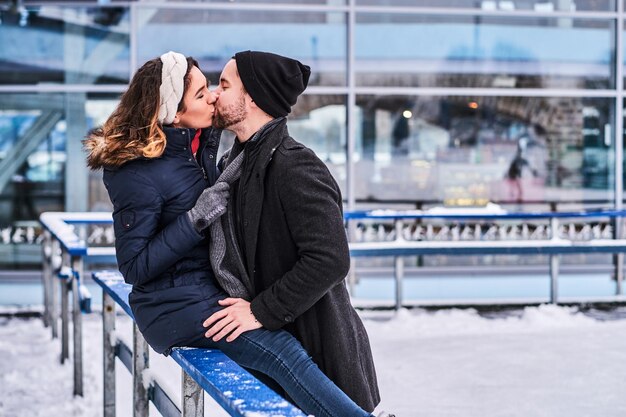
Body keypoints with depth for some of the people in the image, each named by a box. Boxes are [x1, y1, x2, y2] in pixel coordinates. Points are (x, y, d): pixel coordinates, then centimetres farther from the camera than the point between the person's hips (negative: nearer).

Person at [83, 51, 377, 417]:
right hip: (177, 307, -9)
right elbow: (134, 267, -19)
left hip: (212, 286, 9)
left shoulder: (205, 140, 3)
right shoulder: (137, 173, -20)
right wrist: (197, 218, -24)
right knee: (283, 351, -22)